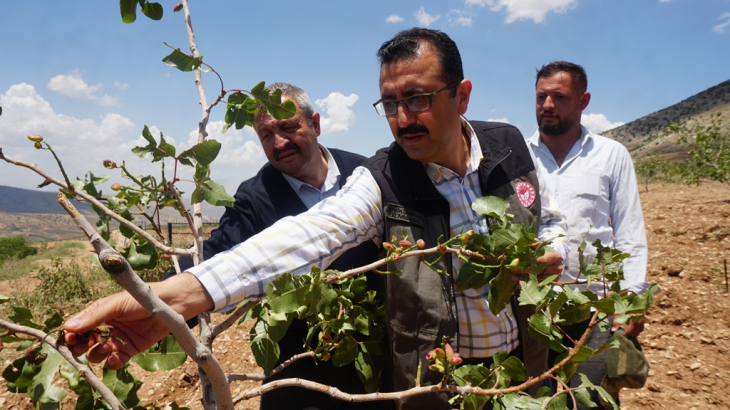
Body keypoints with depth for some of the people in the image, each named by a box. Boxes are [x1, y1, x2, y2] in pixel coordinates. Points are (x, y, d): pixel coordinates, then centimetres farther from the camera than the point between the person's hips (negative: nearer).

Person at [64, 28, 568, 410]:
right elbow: (307, 235, -35)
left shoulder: (511, 147, -8)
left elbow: (552, 221, 9)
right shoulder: (381, 181, -18)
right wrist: (177, 295, -49)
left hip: (525, 364, 3)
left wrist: (551, 254, -16)